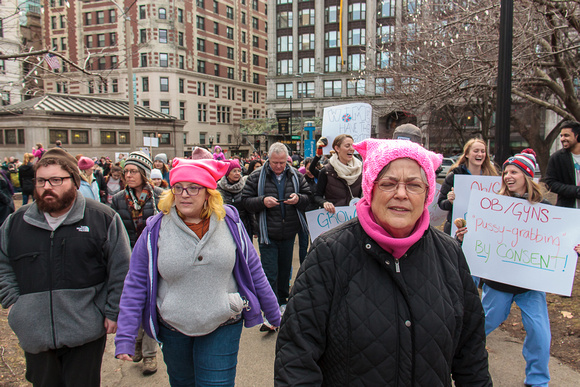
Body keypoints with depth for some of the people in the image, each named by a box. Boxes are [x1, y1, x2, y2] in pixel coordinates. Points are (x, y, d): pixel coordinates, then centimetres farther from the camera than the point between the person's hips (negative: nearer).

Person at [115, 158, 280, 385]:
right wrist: (125, 337, -8)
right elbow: (136, 284, -4)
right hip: (173, 329, 2)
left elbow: (253, 271, 1)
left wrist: (275, 316, 7)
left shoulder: (229, 221, -7)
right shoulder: (156, 229, -9)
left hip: (223, 328, -1)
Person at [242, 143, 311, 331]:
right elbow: (246, 201, -4)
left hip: (289, 233, 3)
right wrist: (262, 201, -22)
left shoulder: (295, 176, 4)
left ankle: (282, 302, 36)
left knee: (285, 270, 17)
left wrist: (298, 199, -14)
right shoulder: (256, 176, -4)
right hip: (268, 234, -3)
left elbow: (308, 197, 9)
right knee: (270, 274, -4)